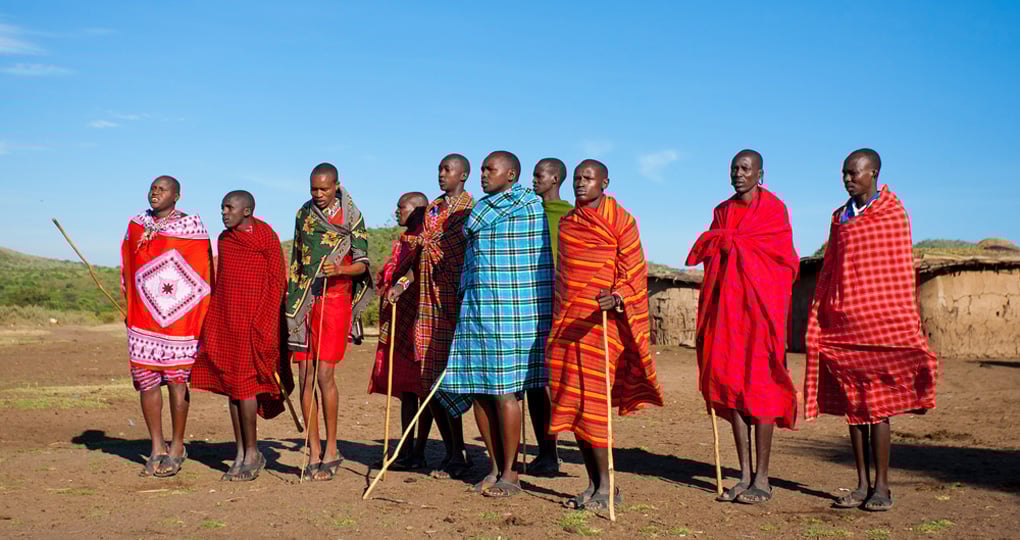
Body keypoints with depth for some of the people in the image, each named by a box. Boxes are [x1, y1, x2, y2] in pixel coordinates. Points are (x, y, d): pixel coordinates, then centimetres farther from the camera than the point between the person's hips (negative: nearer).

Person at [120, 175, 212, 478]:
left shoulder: (192, 225, 0)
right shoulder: (136, 225, 11)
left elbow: (203, 271, 2)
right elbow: (128, 268, 19)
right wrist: (129, 309, 14)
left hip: (179, 317, -4)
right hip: (143, 318, 4)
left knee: (176, 379, -2)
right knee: (146, 380, 4)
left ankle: (177, 447, 13)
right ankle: (157, 448, 16)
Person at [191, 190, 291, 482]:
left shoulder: (265, 236, -6)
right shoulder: (224, 239, 15)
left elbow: (277, 280, -8)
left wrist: (265, 324, -14)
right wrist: (211, 322, 14)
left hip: (252, 320, -7)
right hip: (225, 321, 7)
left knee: (244, 384, -8)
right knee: (231, 385, 7)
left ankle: (252, 453, 2)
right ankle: (241, 453, 14)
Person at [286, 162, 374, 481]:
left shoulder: (352, 217, 1)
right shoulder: (303, 215, 14)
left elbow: (362, 264, -3)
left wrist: (339, 269, -23)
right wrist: (290, 298, 20)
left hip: (335, 299, -4)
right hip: (304, 300, 4)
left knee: (324, 373, -11)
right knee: (305, 375, 1)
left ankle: (331, 449, 1)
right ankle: (314, 453, 7)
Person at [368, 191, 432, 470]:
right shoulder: (404, 241, 22)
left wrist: (402, 283, -38)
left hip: (419, 320, -9)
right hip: (398, 324, 9)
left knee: (421, 385, -5)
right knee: (406, 387, 9)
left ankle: (419, 453, -2)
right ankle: (407, 451, 13)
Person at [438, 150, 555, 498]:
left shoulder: (525, 202, -7)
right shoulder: (490, 207, 21)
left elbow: (470, 227, -5)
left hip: (512, 313, -8)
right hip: (479, 310, 9)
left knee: (504, 390, -6)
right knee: (478, 390, 7)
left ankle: (510, 475, 5)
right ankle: (495, 467, 19)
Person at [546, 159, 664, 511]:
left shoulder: (620, 220, -2)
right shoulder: (567, 222, 17)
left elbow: (633, 274, -6)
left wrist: (617, 298, -26)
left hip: (599, 318, -6)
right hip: (566, 321, 7)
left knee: (591, 401, -11)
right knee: (572, 403, 4)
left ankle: (608, 487, -2)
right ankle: (593, 484, 13)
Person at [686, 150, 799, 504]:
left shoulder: (774, 209, 0)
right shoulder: (722, 211, 16)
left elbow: (784, 261, -8)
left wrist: (722, 240, -4)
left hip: (760, 305, -5)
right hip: (726, 305, 5)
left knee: (759, 384, -7)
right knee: (730, 383, 3)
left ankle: (762, 479, -1)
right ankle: (745, 475, 10)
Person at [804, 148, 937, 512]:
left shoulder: (893, 214, 0)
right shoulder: (840, 218, 15)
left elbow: (902, 273, -2)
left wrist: (905, 326, -7)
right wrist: (817, 320, 11)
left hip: (879, 319, -5)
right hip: (842, 321, 5)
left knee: (877, 404, -3)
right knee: (852, 404, 6)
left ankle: (881, 486, 6)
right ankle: (862, 484, 14)